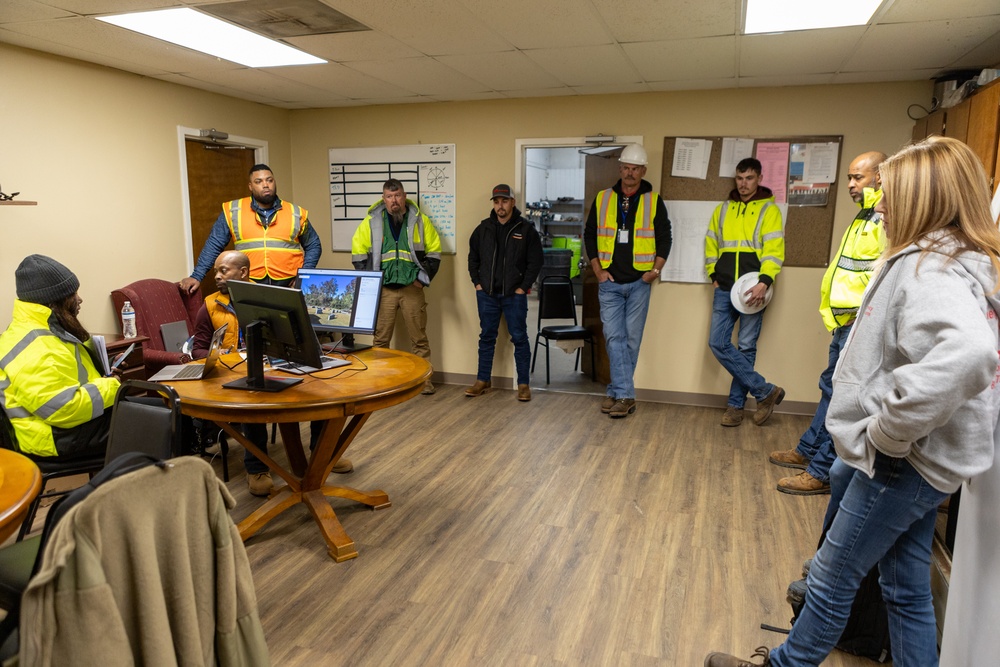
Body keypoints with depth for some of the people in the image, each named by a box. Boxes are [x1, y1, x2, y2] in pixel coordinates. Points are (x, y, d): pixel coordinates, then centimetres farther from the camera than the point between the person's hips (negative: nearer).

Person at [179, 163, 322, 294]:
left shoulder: (295, 213, 8)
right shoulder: (233, 211, 6)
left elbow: (313, 245, 15)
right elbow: (214, 244, 8)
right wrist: (196, 276, 1)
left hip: (290, 288, 1)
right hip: (249, 288, -1)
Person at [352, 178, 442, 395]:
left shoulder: (420, 220, 5)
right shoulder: (371, 220, 4)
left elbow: (434, 251, 9)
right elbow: (358, 252, 7)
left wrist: (424, 277, 0)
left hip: (412, 288, 0)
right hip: (382, 288, 0)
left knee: (419, 337, 5)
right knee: (381, 337, 5)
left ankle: (424, 379, 14)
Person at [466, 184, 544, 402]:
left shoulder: (526, 229, -3)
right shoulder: (483, 228, 7)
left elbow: (536, 261, -4)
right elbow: (473, 257, 14)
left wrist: (523, 287, -8)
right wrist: (477, 283, 5)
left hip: (514, 295, -3)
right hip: (487, 294, 3)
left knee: (519, 338, 1)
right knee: (487, 337, 11)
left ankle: (523, 384, 10)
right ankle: (482, 381, 21)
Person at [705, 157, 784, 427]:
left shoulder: (769, 210, 1)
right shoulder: (722, 210, 14)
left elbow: (774, 251, -8)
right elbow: (711, 246, 19)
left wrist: (764, 282, -21)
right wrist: (714, 276, 7)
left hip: (752, 291, -4)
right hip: (724, 290, 4)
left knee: (746, 348, 1)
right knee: (718, 343, -3)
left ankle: (736, 404, 14)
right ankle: (766, 391, 6)